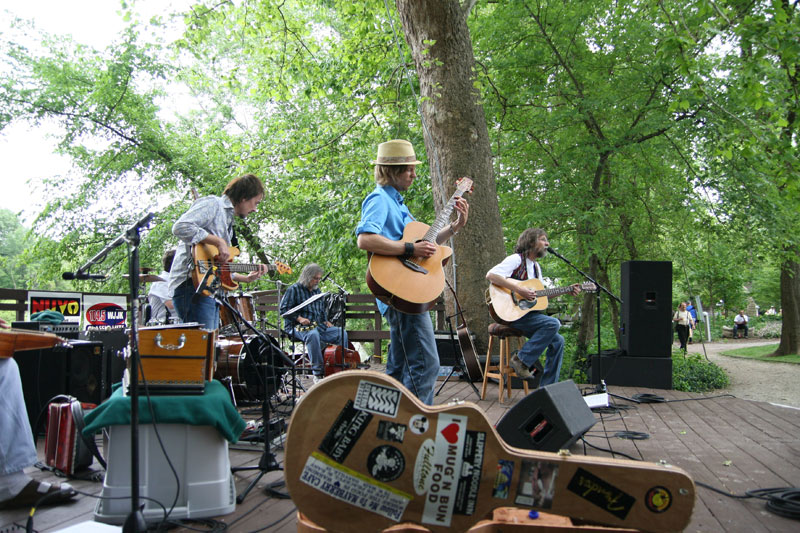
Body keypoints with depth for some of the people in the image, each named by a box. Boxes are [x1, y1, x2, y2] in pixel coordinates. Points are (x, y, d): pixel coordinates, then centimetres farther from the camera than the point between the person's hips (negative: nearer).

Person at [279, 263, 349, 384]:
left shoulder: (317, 291, 21)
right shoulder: (294, 290, -2)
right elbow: (283, 310, -7)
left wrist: (326, 321, 12)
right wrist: (299, 318, -18)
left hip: (318, 326, 7)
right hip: (298, 327, -7)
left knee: (342, 333, -11)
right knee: (313, 334, -40)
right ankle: (317, 373, -35)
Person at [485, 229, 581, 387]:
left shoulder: (536, 266, 20)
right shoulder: (516, 259, -8)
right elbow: (490, 275, -22)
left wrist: (568, 291, 16)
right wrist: (518, 289, -26)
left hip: (528, 313, 9)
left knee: (557, 341, -2)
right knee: (553, 323, -25)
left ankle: (547, 387, 3)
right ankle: (522, 360, -17)